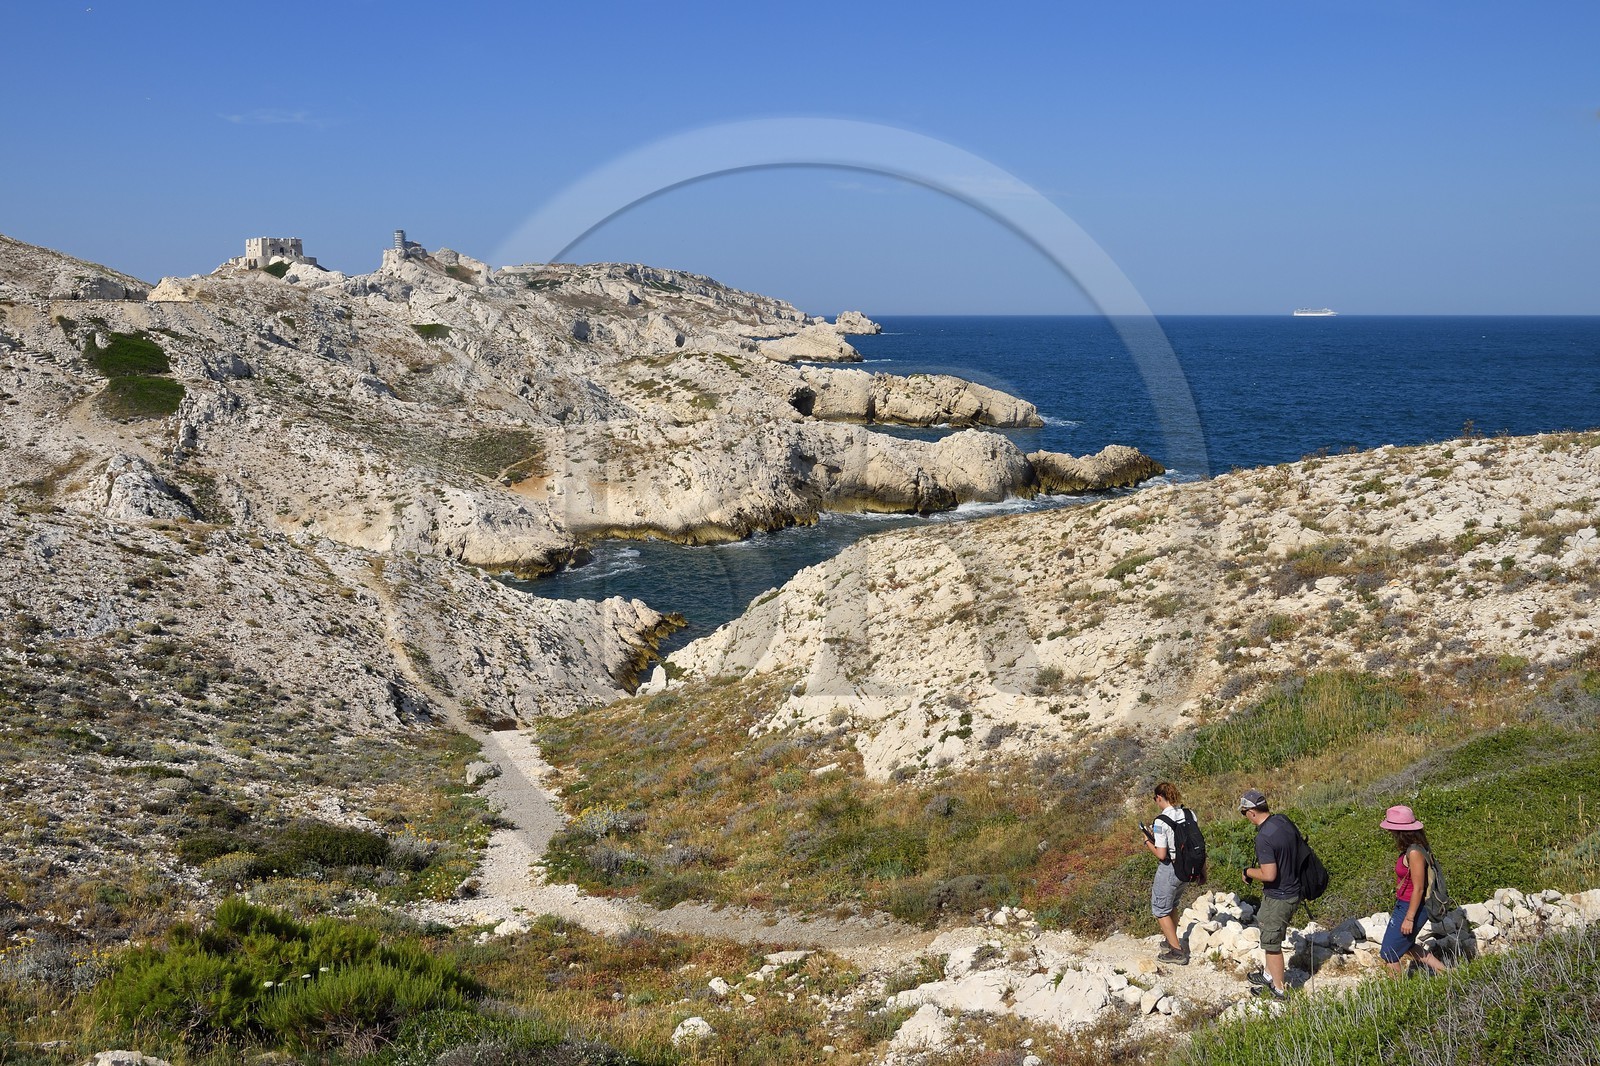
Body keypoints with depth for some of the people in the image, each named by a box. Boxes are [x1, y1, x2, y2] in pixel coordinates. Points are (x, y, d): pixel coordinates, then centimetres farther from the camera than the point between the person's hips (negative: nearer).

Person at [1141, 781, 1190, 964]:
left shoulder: (1161, 821, -22)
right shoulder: (1188, 814, -2)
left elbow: (1161, 855, -21)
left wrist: (1148, 841, -5)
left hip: (1169, 870, -7)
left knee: (1161, 910, 10)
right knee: (1171, 907, 28)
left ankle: (1177, 951, 12)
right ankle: (1172, 940, 42)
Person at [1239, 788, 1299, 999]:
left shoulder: (1263, 837, -29)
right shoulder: (1284, 821, -3)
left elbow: (1269, 875, -29)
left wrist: (1248, 872, -11)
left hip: (1278, 898, -9)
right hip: (1293, 891, 9)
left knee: (1271, 944, 8)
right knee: (1264, 924, 26)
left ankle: (1278, 990, 21)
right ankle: (1270, 976, 41)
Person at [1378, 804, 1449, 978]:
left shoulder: (1414, 853, -26)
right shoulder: (1411, 848, 2)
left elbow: (1418, 888, -24)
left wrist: (1409, 918, -20)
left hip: (1411, 908, -10)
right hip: (1403, 905, 10)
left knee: (1389, 953, 3)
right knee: (1405, 945, 26)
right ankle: (1440, 969, 30)